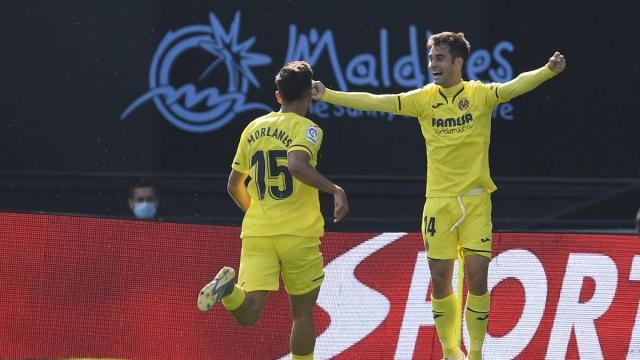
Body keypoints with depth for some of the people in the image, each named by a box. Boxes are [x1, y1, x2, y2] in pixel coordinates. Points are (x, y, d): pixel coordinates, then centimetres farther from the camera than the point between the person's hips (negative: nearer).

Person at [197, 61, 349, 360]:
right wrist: (335, 190, -23)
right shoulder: (307, 129, -3)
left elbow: (234, 186, 19)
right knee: (302, 313, 12)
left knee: (248, 313, -8)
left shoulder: (253, 129, 14)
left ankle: (228, 289, -38)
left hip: (256, 233, 3)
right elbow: (297, 165, -24)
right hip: (299, 234, -3)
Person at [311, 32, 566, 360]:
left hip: (475, 200, -2)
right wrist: (328, 95, -8)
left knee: (477, 278, -6)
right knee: (440, 280, 3)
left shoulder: (480, 94, -4)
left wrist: (548, 71, -38)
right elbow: (375, 101, -1)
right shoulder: (424, 99, 2)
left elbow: (516, 86, -20)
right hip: (438, 202, 2)